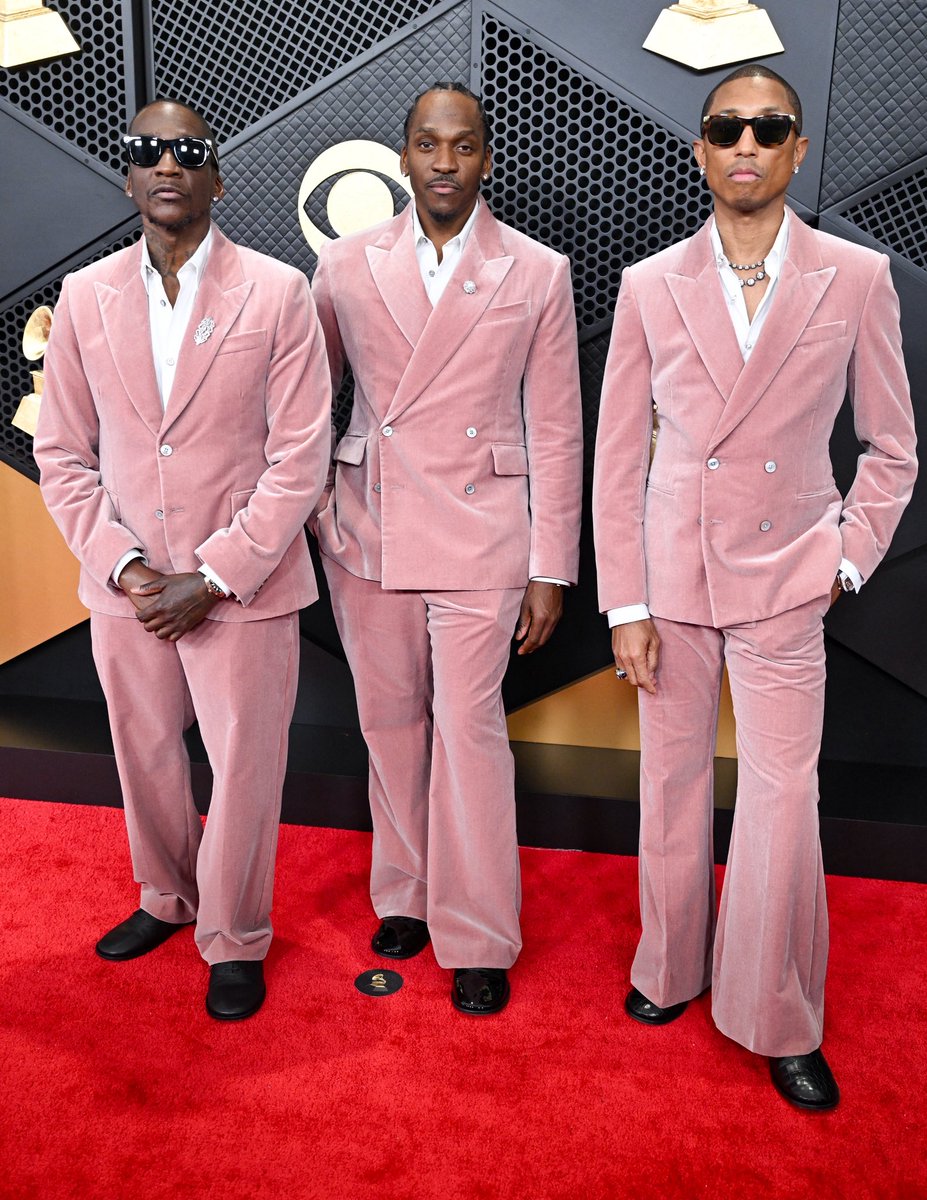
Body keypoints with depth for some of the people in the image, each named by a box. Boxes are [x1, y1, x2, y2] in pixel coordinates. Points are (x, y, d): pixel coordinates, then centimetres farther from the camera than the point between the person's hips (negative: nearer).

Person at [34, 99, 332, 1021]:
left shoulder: (275, 293, -6)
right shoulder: (85, 297, 4)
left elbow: (299, 458, -9)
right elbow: (62, 454, 6)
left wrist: (211, 578, -14)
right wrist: (121, 564, -8)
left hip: (241, 589, -3)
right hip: (125, 587, 4)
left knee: (243, 768, 7)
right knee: (144, 758, 19)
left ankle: (232, 939, 31)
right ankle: (168, 899, 45)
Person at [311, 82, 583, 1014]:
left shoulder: (537, 273, 2)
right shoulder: (345, 265, 6)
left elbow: (556, 431, 1)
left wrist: (551, 569, -2)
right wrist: (302, 508, 7)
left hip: (478, 534, -2)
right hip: (367, 532, 3)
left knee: (467, 727, -4)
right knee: (390, 721, 11)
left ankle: (477, 943, 13)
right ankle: (404, 895, 31)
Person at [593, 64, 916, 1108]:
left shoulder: (856, 278, 0)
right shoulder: (649, 286, 1)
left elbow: (892, 449, 8)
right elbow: (617, 458, 1)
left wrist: (848, 562, -2)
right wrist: (624, 606, -3)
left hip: (784, 578, -1)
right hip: (671, 571, 1)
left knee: (783, 805, 0)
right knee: (672, 783, 11)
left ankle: (779, 1023, 22)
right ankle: (671, 969, 35)